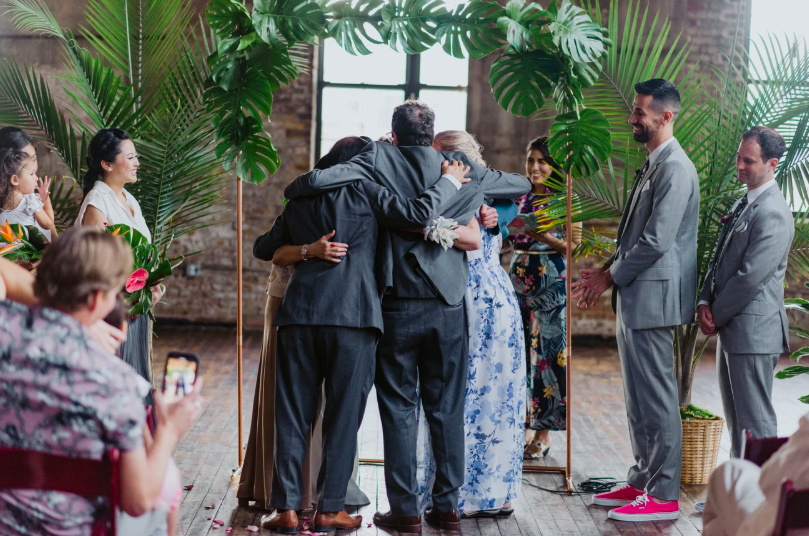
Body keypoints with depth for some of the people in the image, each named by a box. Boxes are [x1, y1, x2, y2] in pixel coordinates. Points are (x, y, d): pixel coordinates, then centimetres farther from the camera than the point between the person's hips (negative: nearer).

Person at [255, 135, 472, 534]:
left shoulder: (301, 199, 17)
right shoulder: (364, 191, 2)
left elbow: (263, 248, 25)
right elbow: (419, 215, -9)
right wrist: (449, 182, 7)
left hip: (300, 312, 4)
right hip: (352, 315, -4)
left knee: (292, 414, 7)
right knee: (343, 416, 5)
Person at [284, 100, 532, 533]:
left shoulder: (379, 159, -5)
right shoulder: (462, 167, 5)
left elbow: (317, 180, -17)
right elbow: (522, 186, 19)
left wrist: (291, 191, 4)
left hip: (398, 305, -2)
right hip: (448, 304, 2)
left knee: (399, 408, 5)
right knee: (447, 408, 10)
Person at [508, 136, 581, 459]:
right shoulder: (520, 198, 13)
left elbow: (574, 248, -7)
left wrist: (545, 236, -21)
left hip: (552, 283, -5)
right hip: (519, 278, 5)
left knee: (548, 352, -4)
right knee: (521, 351, 5)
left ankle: (543, 434, 2)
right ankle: (525, 427, 14)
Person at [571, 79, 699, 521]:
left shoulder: (675, 168, -15)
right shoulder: (653, 165, 17)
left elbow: (657, 241, -21)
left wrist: (610, 277, -11)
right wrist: (607, 269, 10)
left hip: (652, 297, -10)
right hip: (634, 297, 10)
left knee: (656, 397, -4)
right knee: (638, 396, 16)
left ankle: (663, 496, 3)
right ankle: (643, 481, 26)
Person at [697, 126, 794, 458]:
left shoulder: (772, 213, -17)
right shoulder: (743, 205, 15)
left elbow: (751, 276, -21)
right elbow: (720, 259, 16)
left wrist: (717, 316, -11)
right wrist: (705, 303, 1)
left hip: (753, 331, -10)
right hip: (731, 330, 10)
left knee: (754, 422, -5)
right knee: (735, 418, 17)